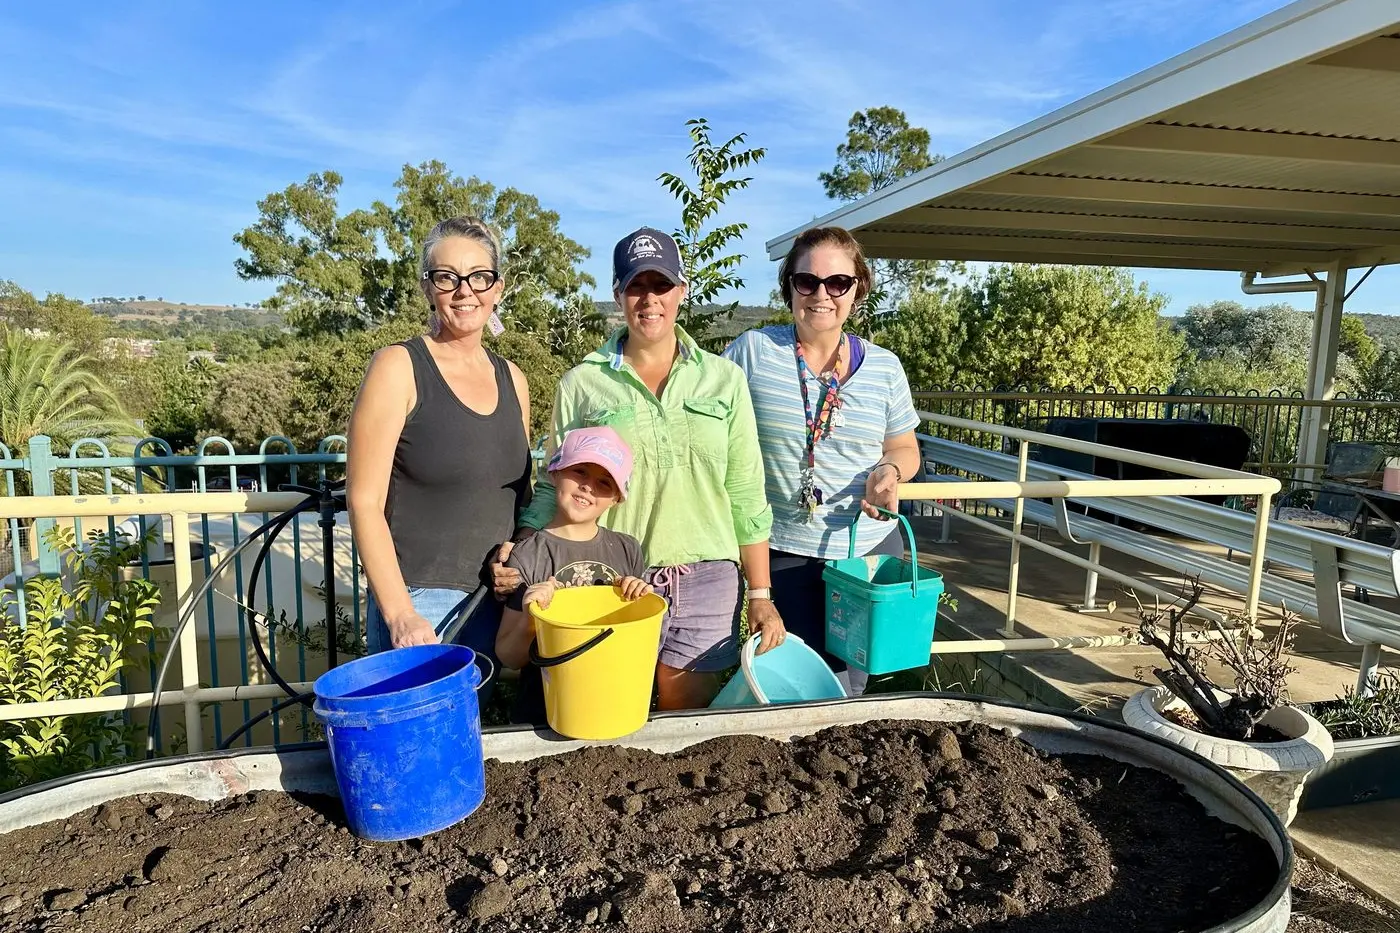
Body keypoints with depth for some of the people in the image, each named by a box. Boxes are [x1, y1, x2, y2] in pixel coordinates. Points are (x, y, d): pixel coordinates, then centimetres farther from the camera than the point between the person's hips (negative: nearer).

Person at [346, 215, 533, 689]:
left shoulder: (511, 378, 9)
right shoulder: (399, 367, -7)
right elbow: (364, 502, -11)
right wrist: (400, 614, -17)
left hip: (497, 601, 5)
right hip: (417, 599, -5)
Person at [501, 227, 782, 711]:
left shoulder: (724, 378, 4)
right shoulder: (580, 384, 1)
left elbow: (745, 494, 5)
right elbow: (556, 487, 6)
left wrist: (761, 594, 4)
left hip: (706, 580, 1)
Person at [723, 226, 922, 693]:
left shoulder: (883, 366, 3)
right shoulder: (752, 351, -5)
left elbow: (905, 449, 13)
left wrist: (891, 470, -10)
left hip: (870, 548, 3)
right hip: (783, 551, -2)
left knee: (848, 686, 14)